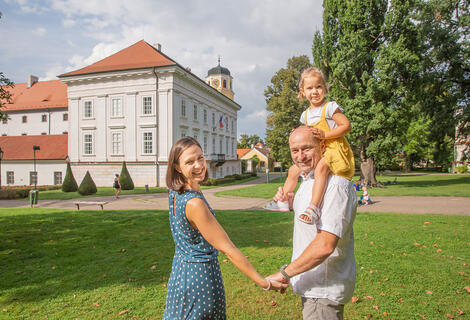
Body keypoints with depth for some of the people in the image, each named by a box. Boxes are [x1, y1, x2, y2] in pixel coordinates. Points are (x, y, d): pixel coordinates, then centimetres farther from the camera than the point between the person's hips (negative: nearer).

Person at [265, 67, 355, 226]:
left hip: (336, 149, -8)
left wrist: (324, 134, -21)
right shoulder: (306, 115, 13)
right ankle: (283, 200, 16)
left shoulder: (330, 107, -9)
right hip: (317, 152, 8)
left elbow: (346, 125, -14)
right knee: (294, 169, 6)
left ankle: (314, 207, -40)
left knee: (321, 167, -36)